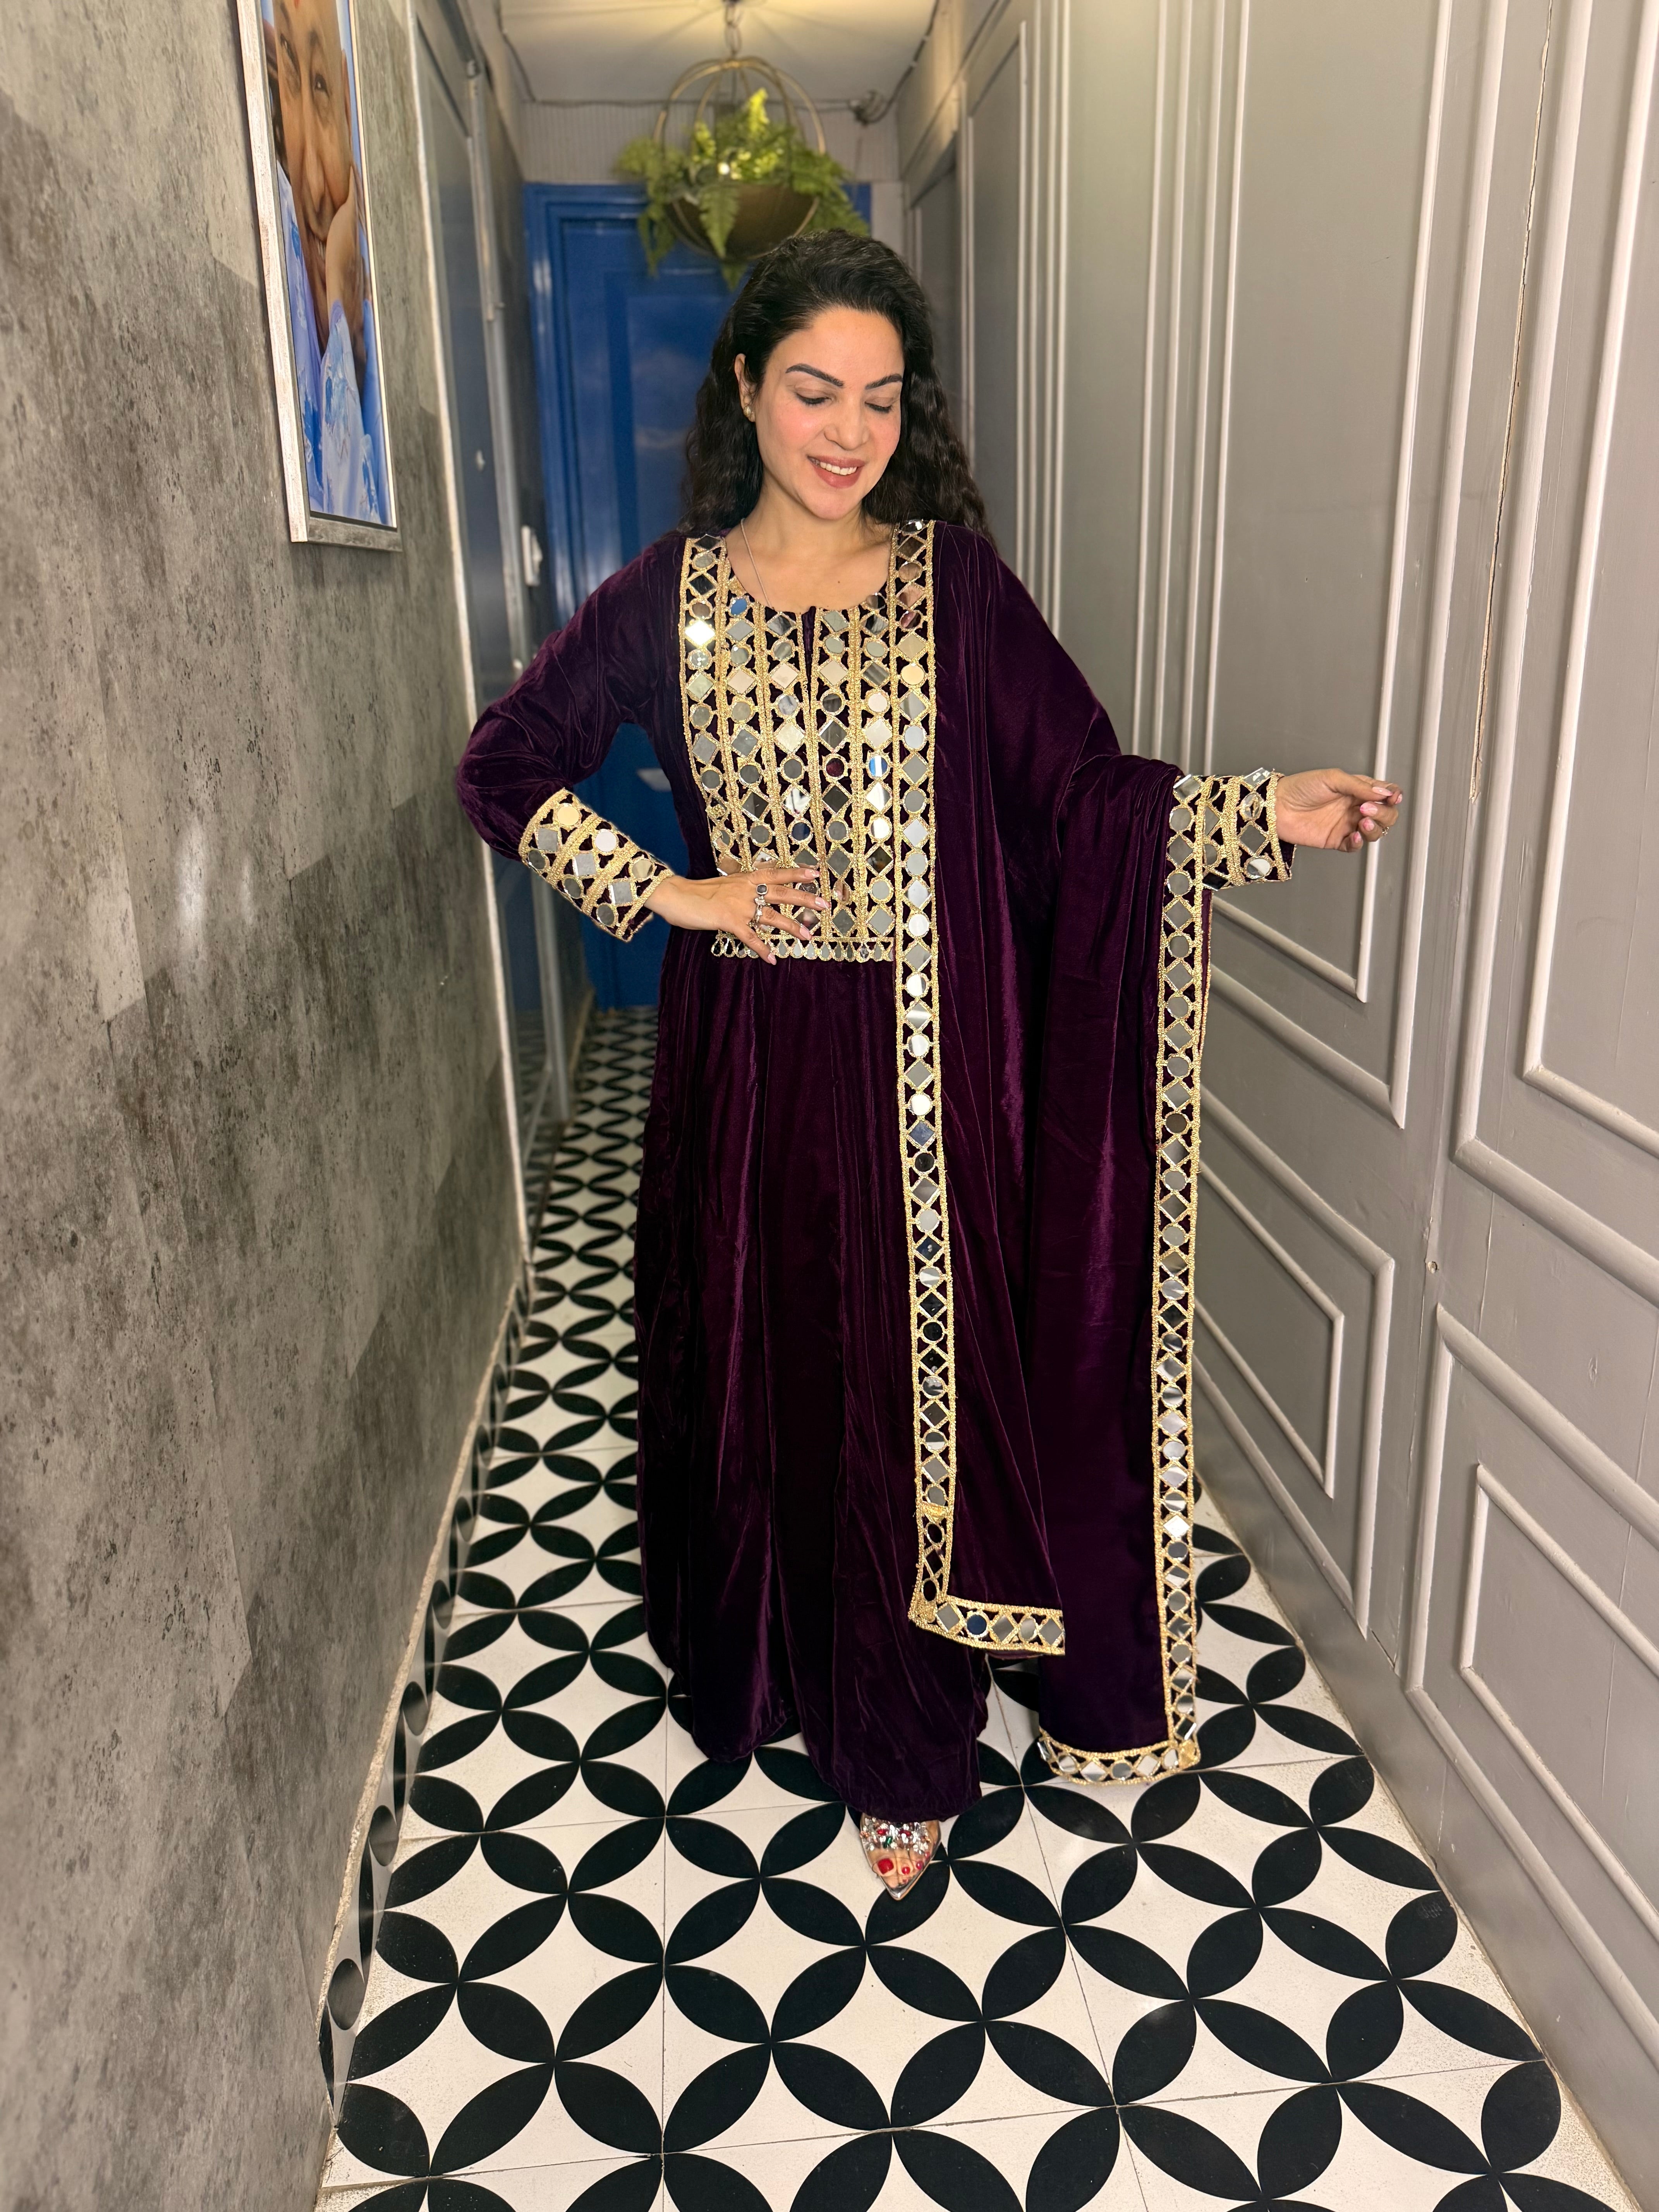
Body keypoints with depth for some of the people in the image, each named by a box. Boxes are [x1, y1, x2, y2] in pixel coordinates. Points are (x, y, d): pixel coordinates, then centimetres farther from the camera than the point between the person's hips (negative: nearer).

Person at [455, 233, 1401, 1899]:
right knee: (761, 1368, 12)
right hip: (752, 1060, 1)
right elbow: (503, 769, 6)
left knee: (915, 1377, 8)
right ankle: (758, 1657, 39)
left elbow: (1088, 791, -2)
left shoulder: (957, 585, 1)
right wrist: (667, 892, -4)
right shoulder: (670, 593, 2)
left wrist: (1267, 815, -17)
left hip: (929, 1063, 0)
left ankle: (901, 1744, 31)